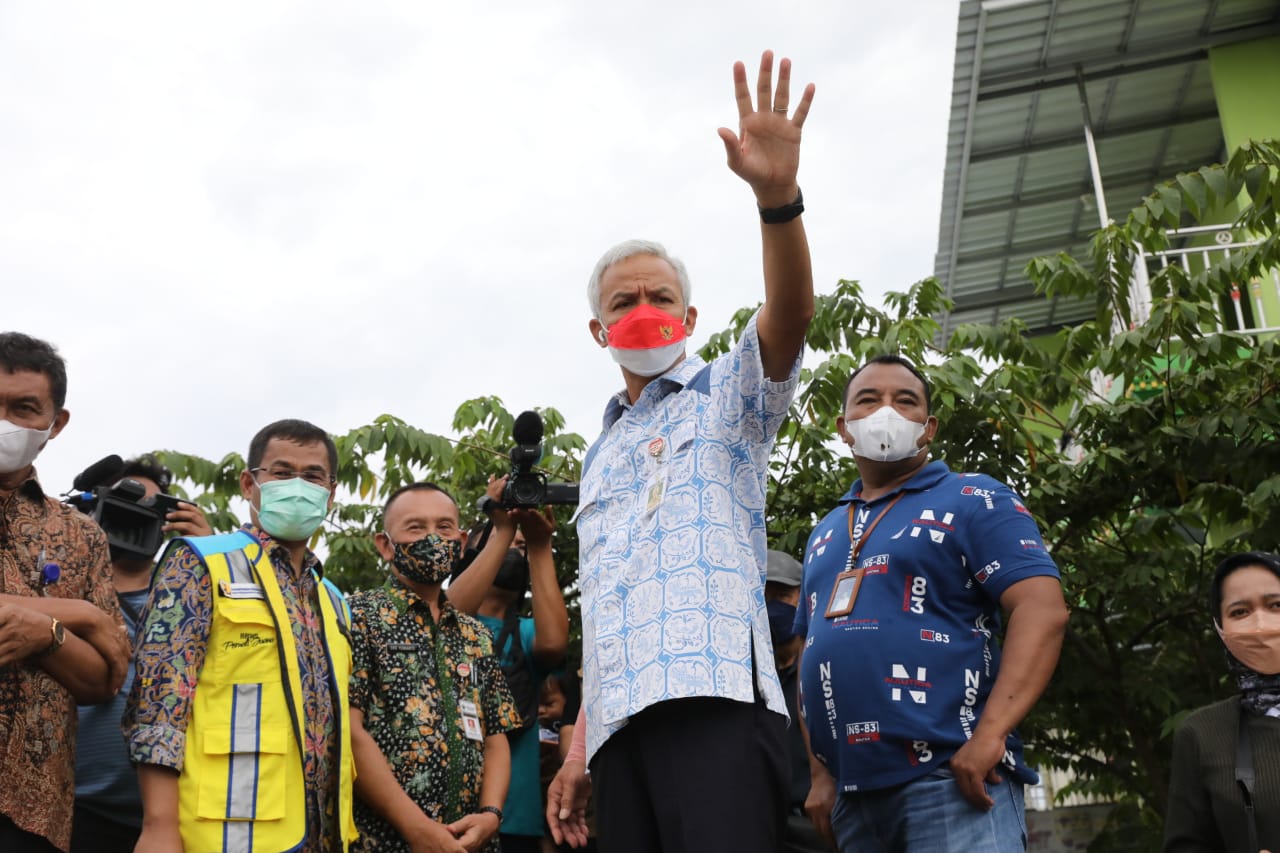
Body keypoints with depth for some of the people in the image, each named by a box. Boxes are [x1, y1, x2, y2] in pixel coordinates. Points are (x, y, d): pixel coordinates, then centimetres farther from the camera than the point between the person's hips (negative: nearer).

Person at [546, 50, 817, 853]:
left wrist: (777, 196, -28)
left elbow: (790, 315, -11)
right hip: (621, 723, 6)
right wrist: (579, 749, 17)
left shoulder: (729, 394, 12)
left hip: (715, 698, -6)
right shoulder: (600, 457, 27)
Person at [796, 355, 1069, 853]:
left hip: (951, 779, -6)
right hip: (851, 794, 6)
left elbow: (1043, 611, -10)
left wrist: (989, 735, -20)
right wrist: (819, 772, 11)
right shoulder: (824, 534, 20)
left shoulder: (974, 501, 2)